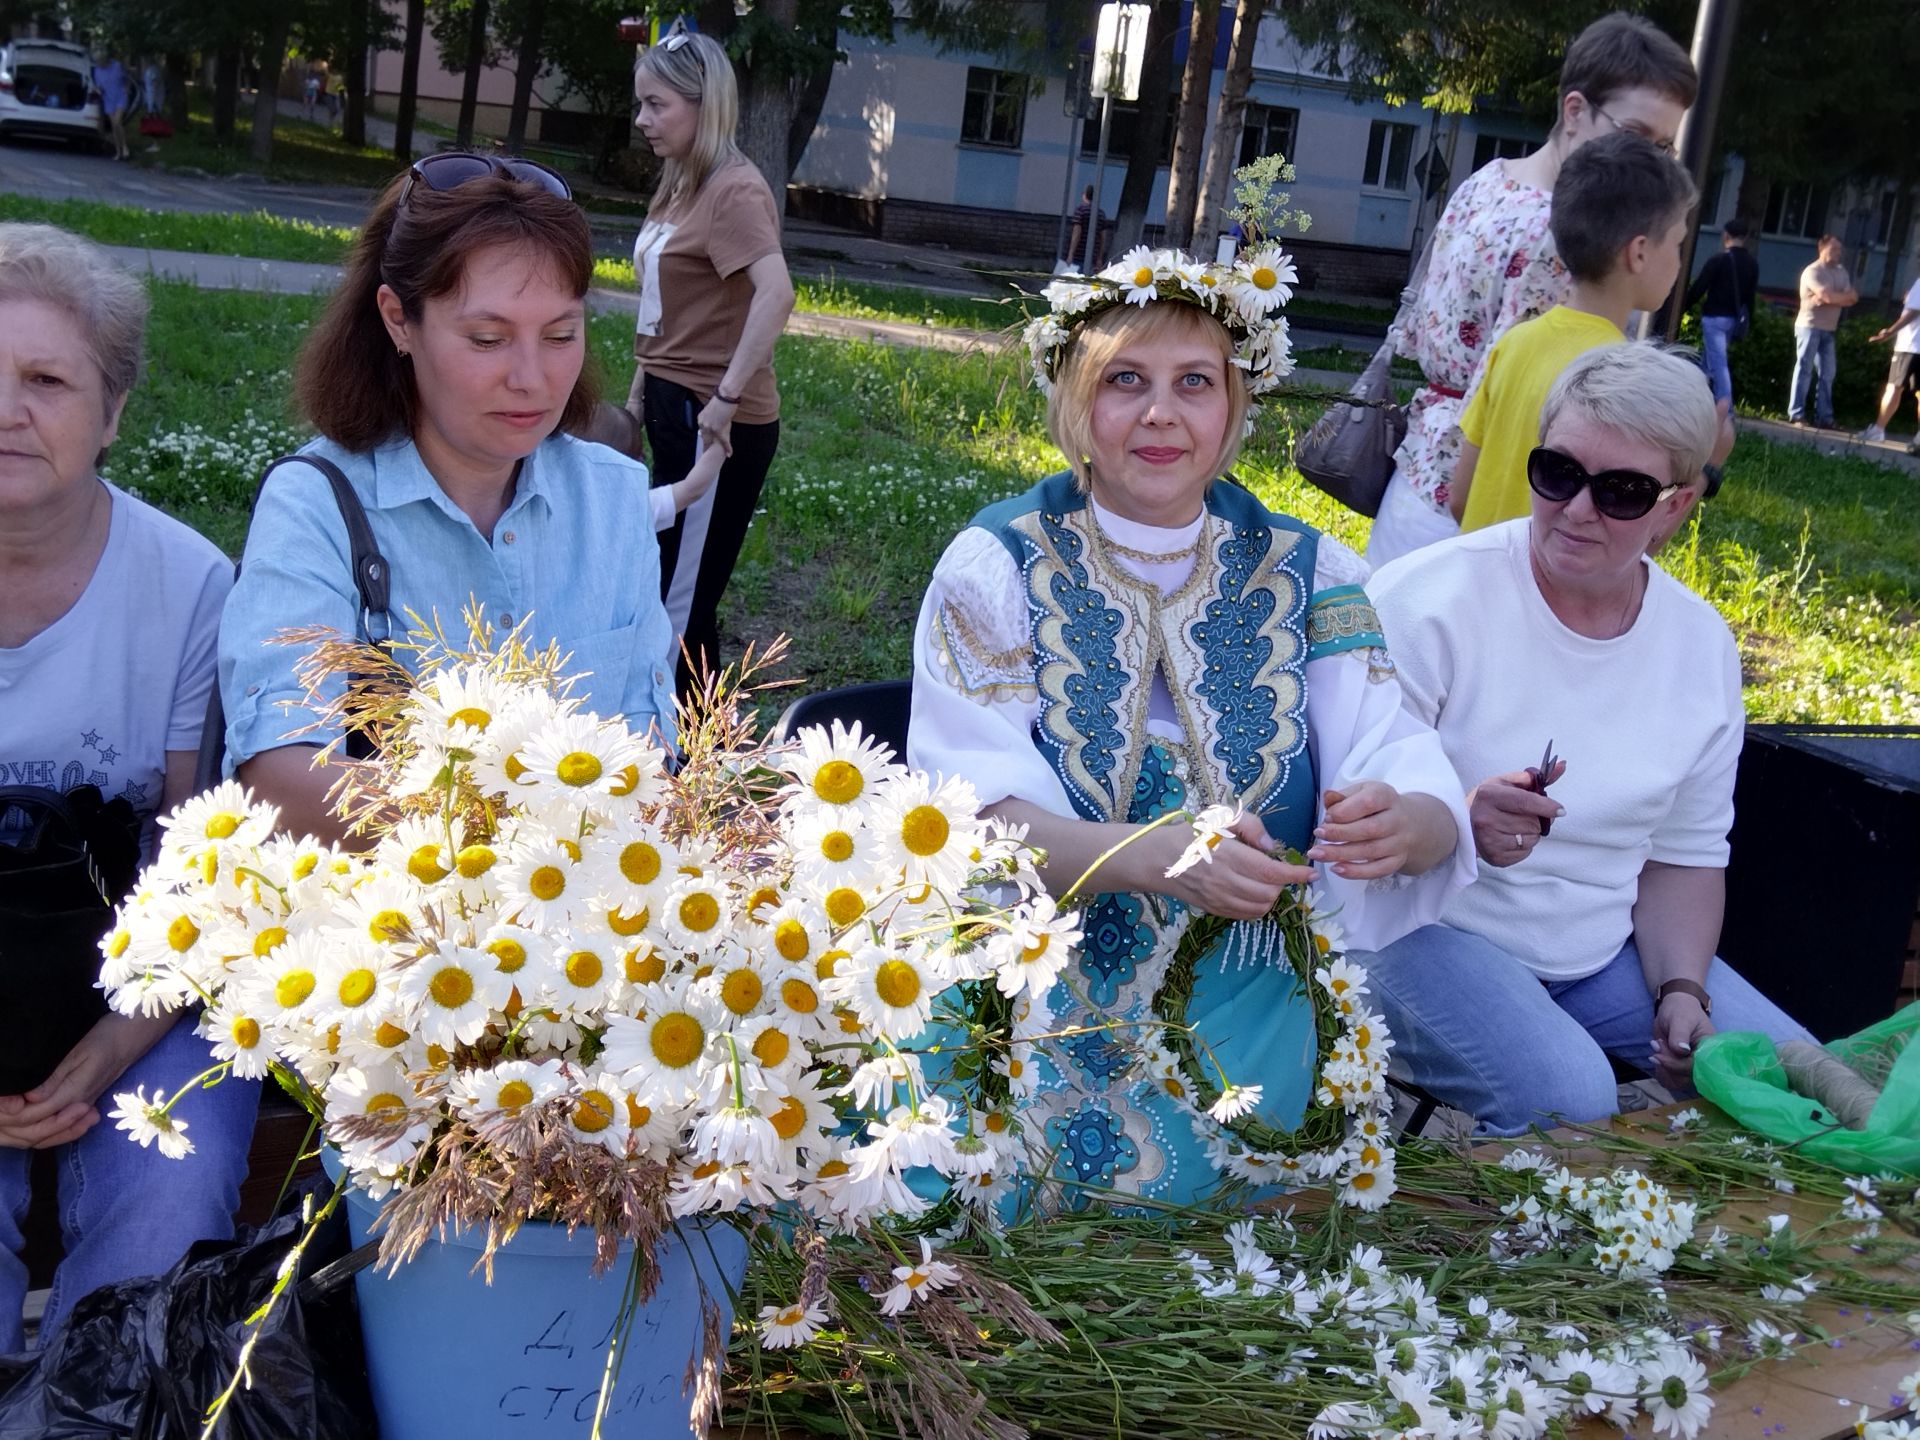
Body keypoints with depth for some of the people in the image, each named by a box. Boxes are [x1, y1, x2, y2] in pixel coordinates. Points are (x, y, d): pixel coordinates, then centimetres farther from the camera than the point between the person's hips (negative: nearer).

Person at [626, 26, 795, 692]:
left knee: (681, 603, -2)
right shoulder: (678, 186, 12)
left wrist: (725, 399, -29)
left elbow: (775, 293, -30)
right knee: (681, 594, 15)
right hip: (674, 407, 9)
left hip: (715, 424, -9)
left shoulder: (734, 189, -15)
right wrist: (640, 391, 18)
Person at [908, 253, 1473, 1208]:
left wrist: (1401, 824, -33)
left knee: (1180, 1178, -24)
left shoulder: (1307, 574, 3)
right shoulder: (996, 565, -4)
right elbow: (969, 808, -16)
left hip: (1231, 990, 1)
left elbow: (1420, 788, -7)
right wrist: (1149, 856, -35)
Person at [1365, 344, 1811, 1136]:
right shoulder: (1428, 599, -16)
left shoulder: (1703, 645, 3)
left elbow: (1685, 853, 11)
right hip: (1426, 929, -6)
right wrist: (1457, 825, -37)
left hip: (1606, 954, 6)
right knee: (1568, 1101, -31)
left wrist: (1681, 990, -3)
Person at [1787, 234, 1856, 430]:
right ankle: (1796, 415, -3)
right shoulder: (1812, 272, -10)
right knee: (1804, 370, -5)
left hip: (1829, 330, 7)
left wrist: (1831, 299, -13)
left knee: (1827, 374, 4)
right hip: (1809, 326, -7)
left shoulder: (1841, 271, 13)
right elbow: (1829, 296, -22)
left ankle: (1824, 417, 6)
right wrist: (1847, 295, -4)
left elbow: (1852, 299, 3)